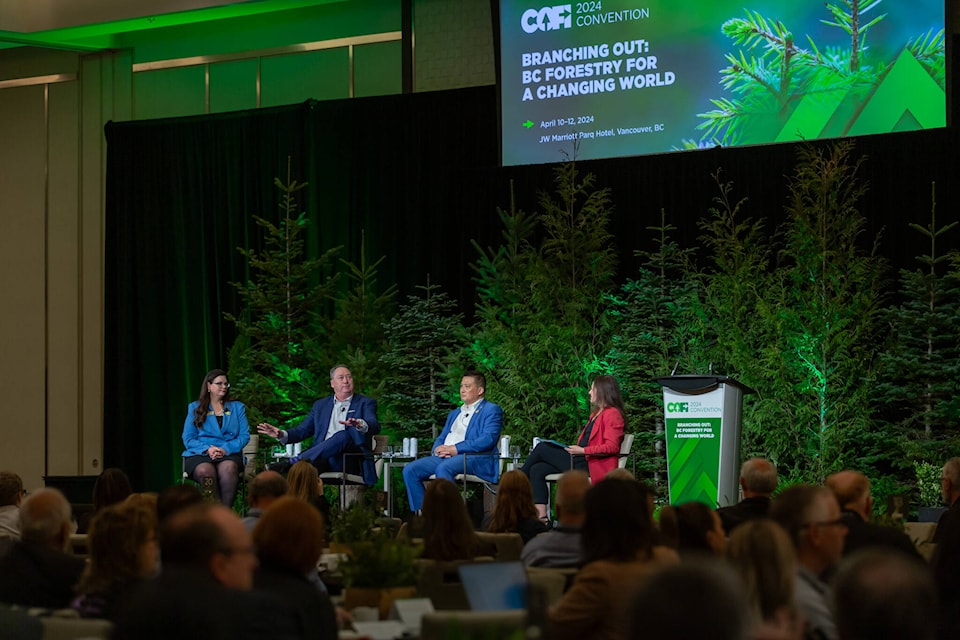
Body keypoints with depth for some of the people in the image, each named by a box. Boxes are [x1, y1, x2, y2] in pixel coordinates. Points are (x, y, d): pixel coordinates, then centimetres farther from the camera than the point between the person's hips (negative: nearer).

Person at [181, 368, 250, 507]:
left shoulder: (237, 407, 21)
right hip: (200, 454, -1)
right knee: (206, 471, -38)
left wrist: (226, 449, -9)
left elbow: (244, 436, 9)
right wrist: (207, 449, -10)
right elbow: (188, 438, 9)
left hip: (229, 454, 1)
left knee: (228, 468, -38)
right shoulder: (195, 408, 18)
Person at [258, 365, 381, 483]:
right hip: (322, 457, 3)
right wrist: (282, 435, -1)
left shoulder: (366, 403, 13)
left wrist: (361, 425, -33)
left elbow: (375, 427, -7)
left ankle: (292, 462, -45)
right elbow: (303, 430, 22)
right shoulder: (321, 405, 26)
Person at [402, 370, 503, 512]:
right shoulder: (454, 414, 31)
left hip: (475, 458, -7)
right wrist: (438, 449, -1)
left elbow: (489, 439, -10)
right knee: (410, 470, -14)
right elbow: (441, 438, 26)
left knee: (443, 468, -37)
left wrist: (456, 449, -16)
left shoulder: (491, 410, 6)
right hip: (444, 457, 7)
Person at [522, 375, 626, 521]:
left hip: (590, 466, -10)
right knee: (537, 470, -7)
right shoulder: (596, 413, 24)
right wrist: (575, 448, 6)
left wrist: (582, 450, -18)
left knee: (542, 448, -9)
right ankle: (541, 517, -16)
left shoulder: (612, 414, -8)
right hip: (580, 461, 10)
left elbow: (611, 447, -18)